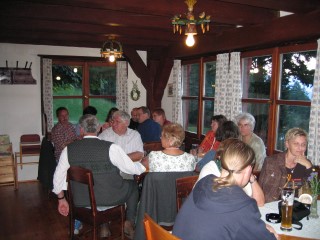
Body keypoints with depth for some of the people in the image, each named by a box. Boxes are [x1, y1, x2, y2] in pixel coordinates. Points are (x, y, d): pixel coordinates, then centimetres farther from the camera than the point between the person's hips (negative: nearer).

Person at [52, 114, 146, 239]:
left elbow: (58, 176, 2)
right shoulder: (111, 148, -18)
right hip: (110, 198, -3)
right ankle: (128, 223, 26)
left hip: (81, 200, 3)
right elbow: (132, 169, -9)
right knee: (133, 185, 23)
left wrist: (61, 199, 18)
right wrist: (144, 165, 13)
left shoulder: (69, 149, -7)